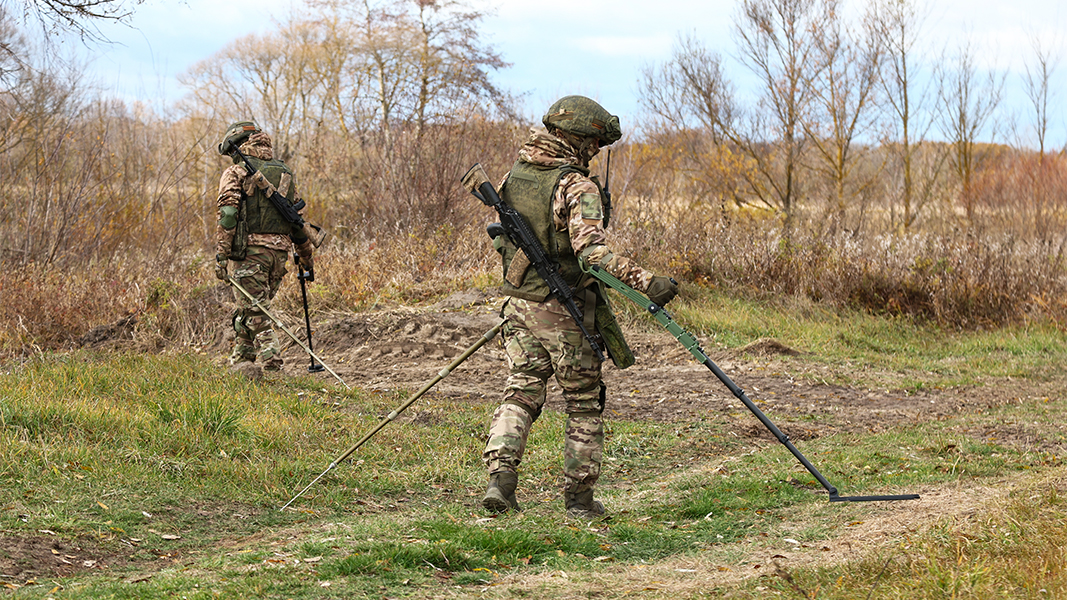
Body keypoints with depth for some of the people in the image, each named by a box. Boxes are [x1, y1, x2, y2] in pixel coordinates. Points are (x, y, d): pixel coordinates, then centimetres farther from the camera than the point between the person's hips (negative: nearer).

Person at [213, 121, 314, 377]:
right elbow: (298, 217, 18)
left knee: (254, 310, -4)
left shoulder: (236, 172, -1)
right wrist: (306, 255, 24)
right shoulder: (285, 173, 16)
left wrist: (221, 255, -14)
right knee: (251, 306, 18)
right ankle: (241, 359, 22)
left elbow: (227, 215, -12)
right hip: (279, 250, 5)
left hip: (249, 250, -5)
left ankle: (271, 355, -19)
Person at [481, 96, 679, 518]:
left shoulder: (514, 176, 4)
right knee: (584, 404, 8)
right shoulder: (577, 187, -18)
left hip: (520, 304, 5)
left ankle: (500, 477, -8)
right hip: (565, 312, -5)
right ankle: (579, 498, 12)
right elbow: (593, 251, -31)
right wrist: (646, 283, -35)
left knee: (521, 391, 11)